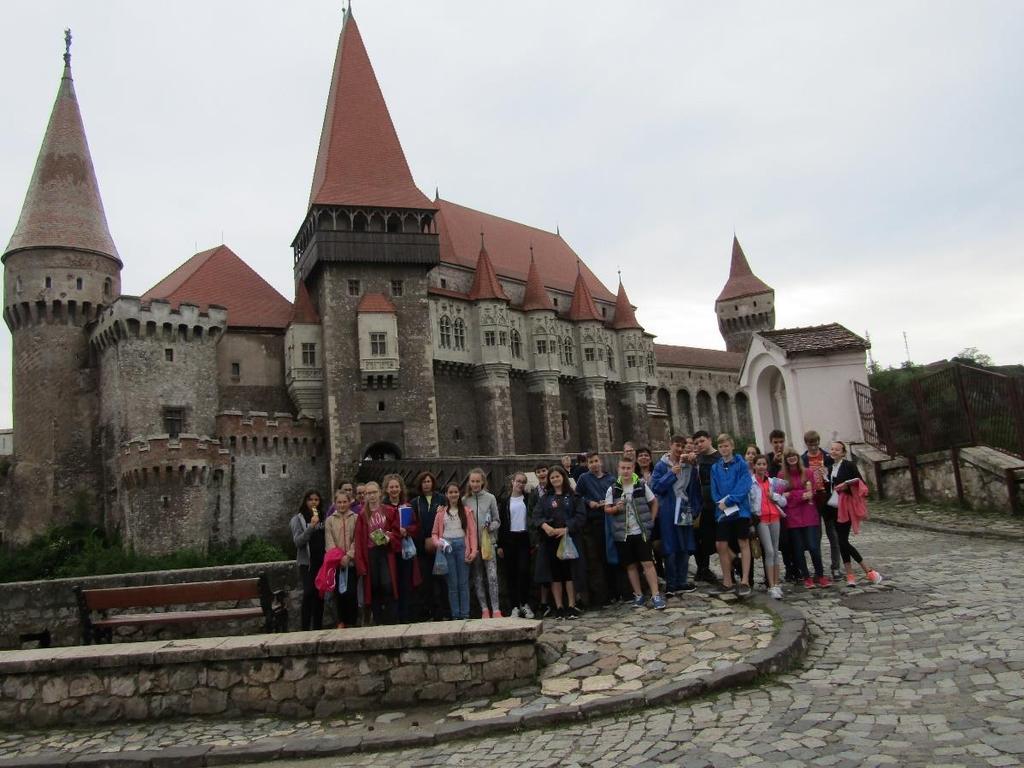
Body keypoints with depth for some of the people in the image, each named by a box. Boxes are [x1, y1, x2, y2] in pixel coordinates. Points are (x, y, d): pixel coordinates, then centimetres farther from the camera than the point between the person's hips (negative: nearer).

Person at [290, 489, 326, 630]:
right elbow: (298, 541, -11)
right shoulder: (298, 518, -2)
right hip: (307, 561, -4)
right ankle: (305, 627, -11)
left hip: (322, 561, 4)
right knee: (309, 592, -16)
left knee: (319, 593, 4)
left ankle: (318, 626, 11)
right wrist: (311, 526, -20)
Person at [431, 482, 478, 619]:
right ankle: (455, 615, 8)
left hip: (462, 545, -1)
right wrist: (437, 542, -11)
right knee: (452, 583, 2)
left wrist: (473, 550, -8)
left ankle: (465, 614, 6)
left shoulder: (466, 511, 7)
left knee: (463, 582, 0)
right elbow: (434, 532, 10)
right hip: (447, 547, 1)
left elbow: (472, 532, 1)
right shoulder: (441, 512, 11)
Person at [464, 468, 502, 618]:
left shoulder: (490, 498, 1)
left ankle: (496, 609, -3)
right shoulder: (464, 500, 3)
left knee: (492, 576, -8)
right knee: (477, 578, 7)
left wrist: (490, 526, -14)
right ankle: (484, 609, 16)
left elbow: (497, 521, 4)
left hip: (488, 542, -2)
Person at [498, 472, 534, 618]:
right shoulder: (505, 501, 7)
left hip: (524, 538, -1)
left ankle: (525, 604, 4)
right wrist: (499, 545, 0)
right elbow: (500, 522, 5)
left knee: (524, 571, -9)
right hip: (509, 539, 1)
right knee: (511, 573, 2)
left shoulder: (528, 499, 7)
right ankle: (515, 606, 9)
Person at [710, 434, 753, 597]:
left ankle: (745, 582, 4)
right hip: (722, 511, 4)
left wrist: (728, 501, -17)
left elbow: (744, 486, -12)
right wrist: (720, 503, -11)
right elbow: (714, 490, 6)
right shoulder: (715, 468, 9)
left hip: (740, 509, -4)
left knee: (744, 544, 2)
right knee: (721, 545, 3)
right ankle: (727, 581, 15)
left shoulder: (741, 464, -2)